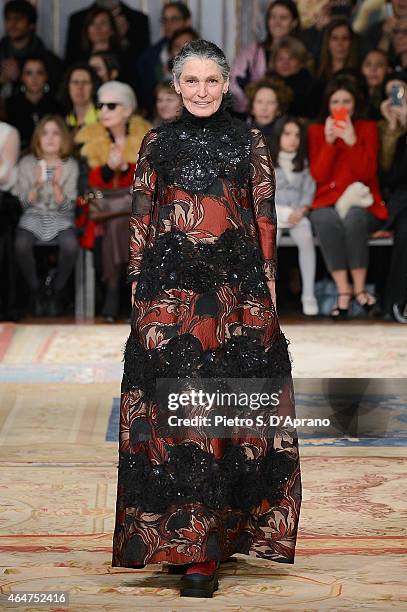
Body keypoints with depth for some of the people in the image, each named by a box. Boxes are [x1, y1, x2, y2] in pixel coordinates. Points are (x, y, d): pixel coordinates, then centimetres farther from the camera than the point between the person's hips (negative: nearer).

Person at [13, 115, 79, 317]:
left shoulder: (70, 165, -1)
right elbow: (24, 203, -1)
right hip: (33, 216, 1)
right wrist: (37, 184, -20)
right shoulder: (26, 163, 1)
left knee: (70, 245, -33)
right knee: (21, 244, -32)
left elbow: (66, 207, -5)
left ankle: (58, 290, -6)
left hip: (60, 218, 0)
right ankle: (35, 291, -8)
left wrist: (56, 184, -23)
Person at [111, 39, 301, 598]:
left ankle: (228, 528, 17)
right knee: (176, 411, -6)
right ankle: (193, 550, -3)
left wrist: (267, 287, 0)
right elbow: (141, 221, 8)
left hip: (239, 286, 1)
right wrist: (139, 288, 1)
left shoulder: (250, 143, 8)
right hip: (171, 288, 0)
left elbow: (265, 220, 7)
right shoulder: (157, 144, 8)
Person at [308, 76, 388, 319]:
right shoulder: (317, 131, 12)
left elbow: (367, 173, -4)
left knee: (353, 219, -37)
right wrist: (329, 142, -10)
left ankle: (360, 289, -24)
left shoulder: (368, 129, 9)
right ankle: (343, 292, -31)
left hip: (360, 201, -1)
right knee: (324, 220, -36)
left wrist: (352, 141, -15)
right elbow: (318, 176, 0)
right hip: (328, 201, 1)